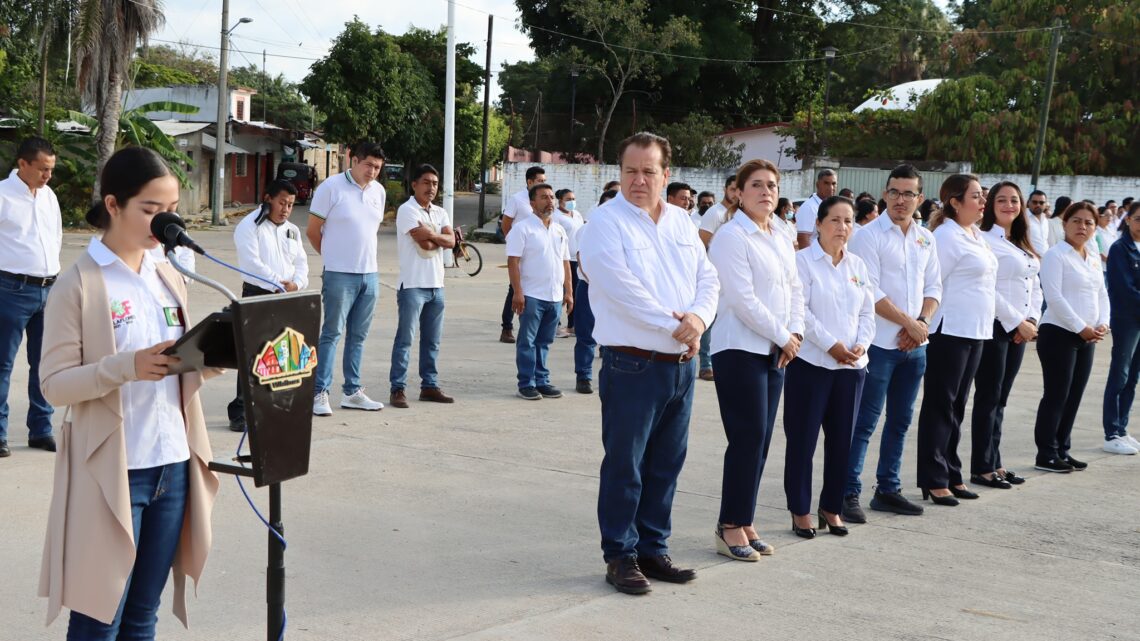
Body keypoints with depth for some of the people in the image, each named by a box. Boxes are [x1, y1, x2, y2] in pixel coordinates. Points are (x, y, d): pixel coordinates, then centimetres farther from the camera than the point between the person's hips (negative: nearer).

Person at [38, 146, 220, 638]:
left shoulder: (169, 278, 9)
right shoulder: (78, 286, -10)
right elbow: (55, 384, -13)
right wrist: (126, 367, -28)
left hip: (173, 465, 6)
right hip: (112, 473, -6)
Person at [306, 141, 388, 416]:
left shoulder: (379, 192, 9)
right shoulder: (331, 188, -8)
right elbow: (312, 230, -3)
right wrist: (333, 256, 7)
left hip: (369, 275, 6)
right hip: (339, 274, -6)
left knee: (358, 336, 12)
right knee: (332, 333, -4)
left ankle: (353, 392, 20)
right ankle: (320, 393, 0)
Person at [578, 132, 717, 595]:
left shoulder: (681, 222, 13)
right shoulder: (606, 222, -8)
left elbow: (707, 279, 11)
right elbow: (623, 290, -18)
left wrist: (699, 317, -10)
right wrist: (675, 327, -16)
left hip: (680, 365, 7)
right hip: (632, 364, -6)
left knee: (666, 465, 13)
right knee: (624, 466, 0)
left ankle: (653, 550, 24)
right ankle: (620, 557, 10)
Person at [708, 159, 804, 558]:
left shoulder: (780, 239, 15)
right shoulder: (731, 237, -11)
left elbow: (794, 289, 17)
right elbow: (742, 299, -17)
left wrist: (795, 333, 1)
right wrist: (782, 336, -11)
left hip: (774, 351, 8)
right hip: (740, 349, -8)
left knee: (760, 440, 8)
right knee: (747, 439, -8)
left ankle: (743, 522, 17)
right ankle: (730, 527, 1)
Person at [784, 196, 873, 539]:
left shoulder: (858, 265, 13)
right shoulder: (803, 261, -4)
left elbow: (867, 312, 13)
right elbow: (800, 311, -12)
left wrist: (861, 344, -5)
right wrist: (830, 345, -16)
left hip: (851, 365, 5)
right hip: (811, 363, -5)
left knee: (841, 440, 8)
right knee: (802, 440, 0)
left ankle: (832, 507, 20)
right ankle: (800, 510, 10)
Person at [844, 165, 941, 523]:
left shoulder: (925, 238, 12)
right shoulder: (870, 236, -8)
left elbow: (933, 286, 13)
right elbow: (871, 293, -14)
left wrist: (922, 323, -5)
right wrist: (909, 323, -11)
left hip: (914, 345, 7)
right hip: (880, 343, -6)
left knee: (900, 421, 12)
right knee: (865, 422, -6)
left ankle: (888, 489, 22)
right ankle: (849, 493, -1)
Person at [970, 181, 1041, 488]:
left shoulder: (1024, 245, 16)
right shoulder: (985, 241, -10)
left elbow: (1035, 286, 17)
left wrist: (1031, 320, 1)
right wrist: (1017, 322, -14)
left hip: (1019, 330, 8)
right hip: (994, 327, -8)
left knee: (1001, 399, 11)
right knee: (988, 397, -4)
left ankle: (994, 463, 17)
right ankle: (982, 468, 2)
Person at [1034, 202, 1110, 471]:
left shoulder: (1094, 258, 14)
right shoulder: (1055, 255, -9)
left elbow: (1101, 293, 16)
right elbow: (1054, 297, -16)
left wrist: (1102, 323, -2)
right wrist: (1081, 327, -17)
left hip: (1087, 336, 7)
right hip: (1059, 333, -7)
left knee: (1074, 396, 10)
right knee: (1056, 395, -5)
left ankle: (1062, 450, 19)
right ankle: (1046, 455, 2)